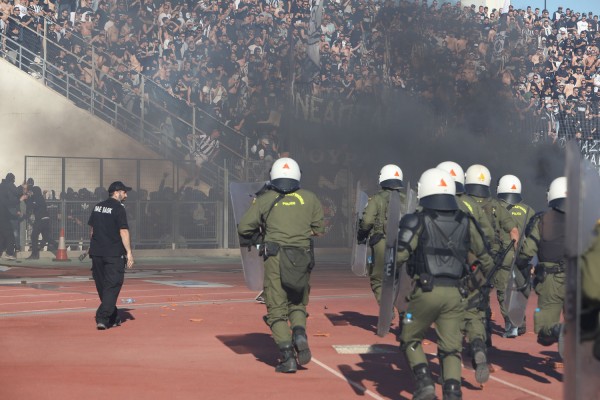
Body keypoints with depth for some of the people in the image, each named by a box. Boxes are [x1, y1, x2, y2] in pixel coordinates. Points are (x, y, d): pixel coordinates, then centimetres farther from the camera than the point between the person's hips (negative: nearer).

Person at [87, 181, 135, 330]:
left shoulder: (98, 207, 12)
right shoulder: (118, 208, -9)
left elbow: (91, 229, 17)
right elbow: (123, 232, -15)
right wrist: (129, 252, -14)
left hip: (96, 252, 7)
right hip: (114, 254, -7)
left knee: (102, 286, 13)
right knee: (112, 286, -5)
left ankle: (113, 318, 21)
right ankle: (102, 318, -15)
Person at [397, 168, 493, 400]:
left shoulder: (418, 221, -4)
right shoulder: (466, 223, 8)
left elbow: (398, 255, -13)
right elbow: (485, 259, 15)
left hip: (426, 292, -3)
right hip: (455, 294, 3)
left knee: (410, 339, 16)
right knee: (451, 348, 7)